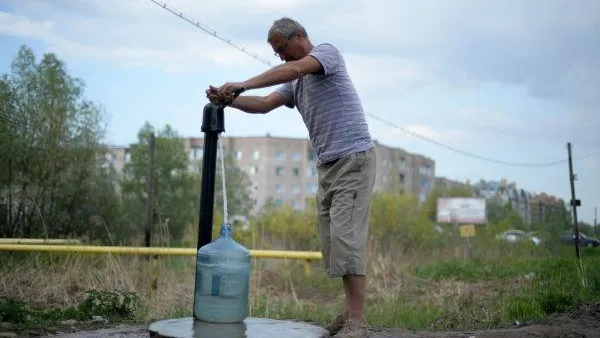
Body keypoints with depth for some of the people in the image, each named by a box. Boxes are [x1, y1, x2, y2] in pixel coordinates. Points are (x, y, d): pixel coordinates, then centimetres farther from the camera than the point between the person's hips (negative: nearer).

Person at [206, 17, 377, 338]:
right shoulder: (294, 83, 21)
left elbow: (295, 68, -22)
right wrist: (229, 99, -8)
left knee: (346, 236, -14)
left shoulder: (327, 51, -3)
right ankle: (351, 311, 10)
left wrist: (243, 84, -24)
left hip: (354, 158, -9)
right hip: (327, 164, 9)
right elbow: (264, 104, 8)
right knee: (332, 240, 5)